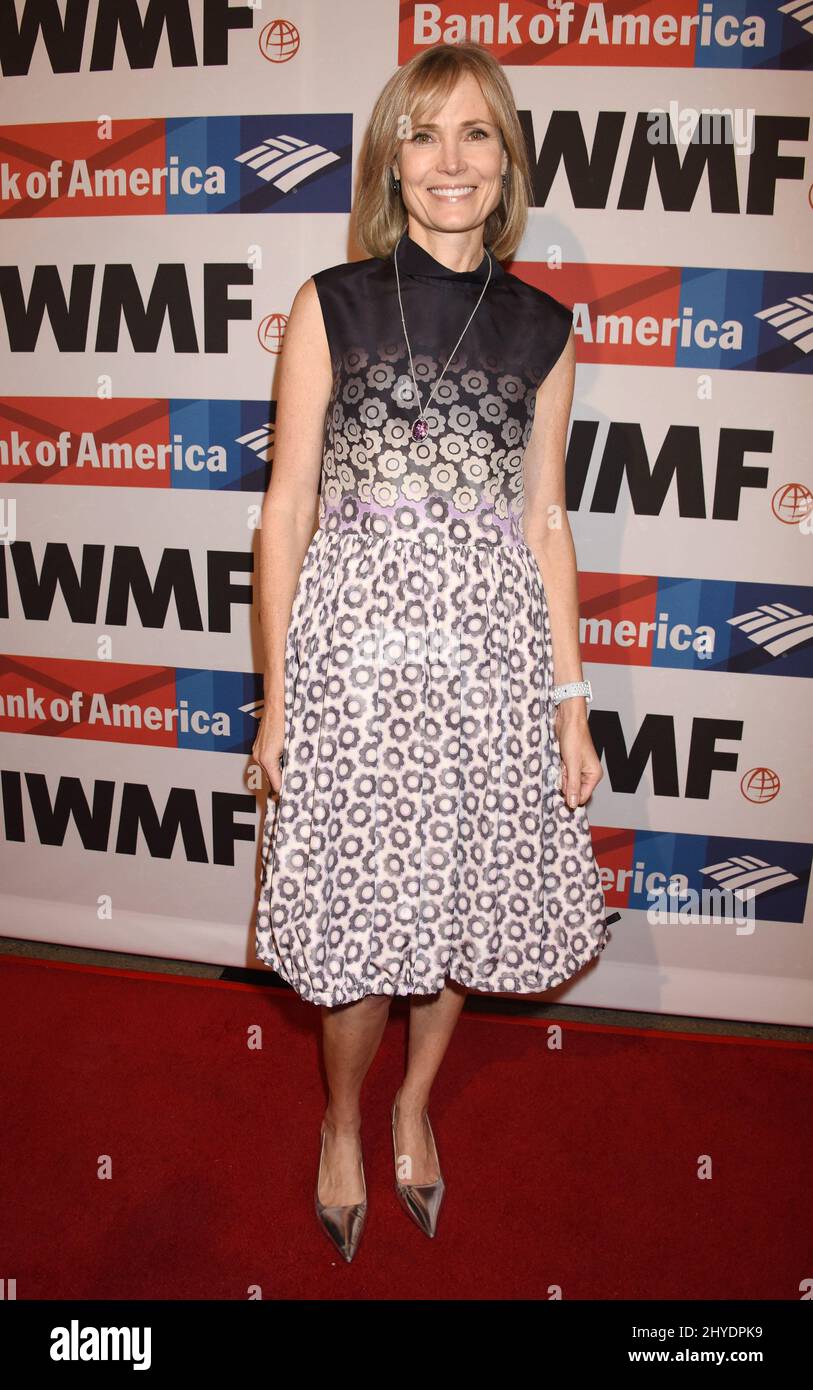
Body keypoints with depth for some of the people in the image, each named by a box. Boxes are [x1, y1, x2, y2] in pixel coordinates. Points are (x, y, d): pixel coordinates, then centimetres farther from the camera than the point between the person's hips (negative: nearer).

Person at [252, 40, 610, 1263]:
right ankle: (344, 1123, 37)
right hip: (357, 648, -2)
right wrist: (276, 699, -2)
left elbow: (545, 524, 9)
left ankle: (416, 1102, 42)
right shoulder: (333, 306, 1)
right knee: (362, 912, 6)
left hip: (493, 655, 3)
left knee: (467, 898, 13)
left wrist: (572, 702, 5)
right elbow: (288, 510, 0)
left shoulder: (543, 330, 8)